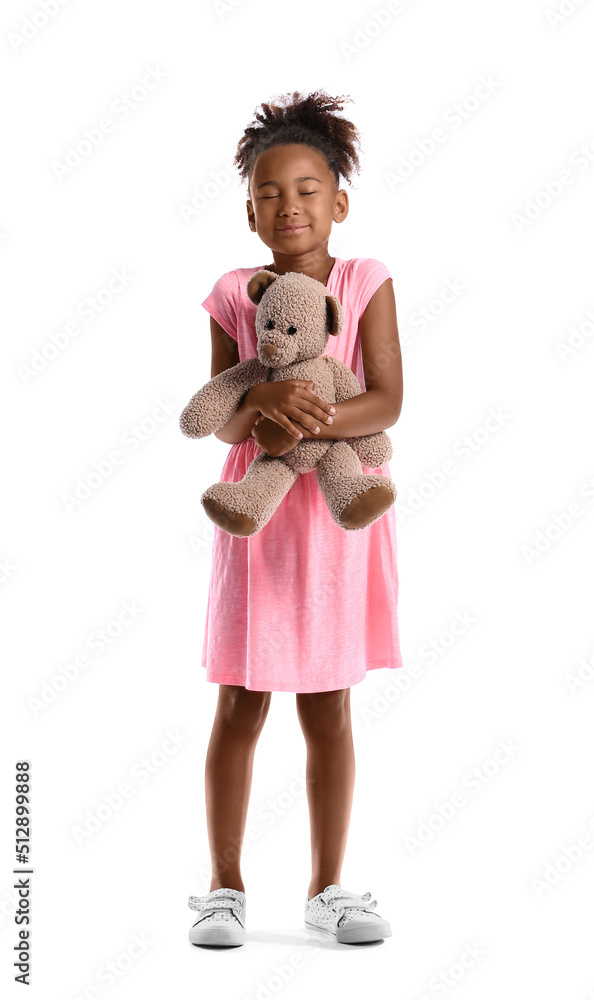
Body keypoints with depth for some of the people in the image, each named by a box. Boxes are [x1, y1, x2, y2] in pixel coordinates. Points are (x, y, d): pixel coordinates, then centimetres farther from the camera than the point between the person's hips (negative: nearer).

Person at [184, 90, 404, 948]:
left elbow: (388, 402, -11)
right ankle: (225, 886, 19)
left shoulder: (366, 283, -2)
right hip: (258, 513, 0)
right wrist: (260, 411, -26)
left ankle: (328, 887, 22)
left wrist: (306, 420, -26)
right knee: (240, 707, 5)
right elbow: (220, 420, -4)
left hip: (340, 509, 0)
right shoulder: (234, 296, 0)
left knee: (330, 710, 8)